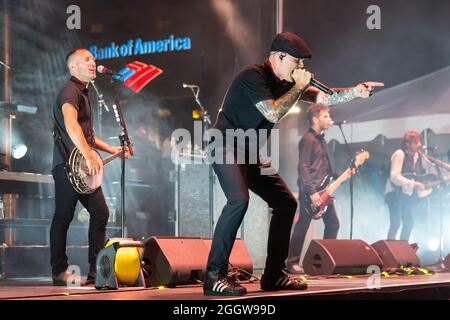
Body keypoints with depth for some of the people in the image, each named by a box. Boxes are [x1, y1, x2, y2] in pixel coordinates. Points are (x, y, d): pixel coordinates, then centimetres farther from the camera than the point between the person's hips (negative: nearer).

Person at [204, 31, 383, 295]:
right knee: (239, 200, -31)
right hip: (227, 146, -9)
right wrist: (299, 87, -14)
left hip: (250, 154, 9)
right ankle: (215, 276, -28)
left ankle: (274, 275, 10)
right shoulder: (253, 76, -16)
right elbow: (273, 113, -24)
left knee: (286, 202, 5)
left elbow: (324, 98, 10)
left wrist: (356, 92, -3)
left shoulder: (285, 82, 9)